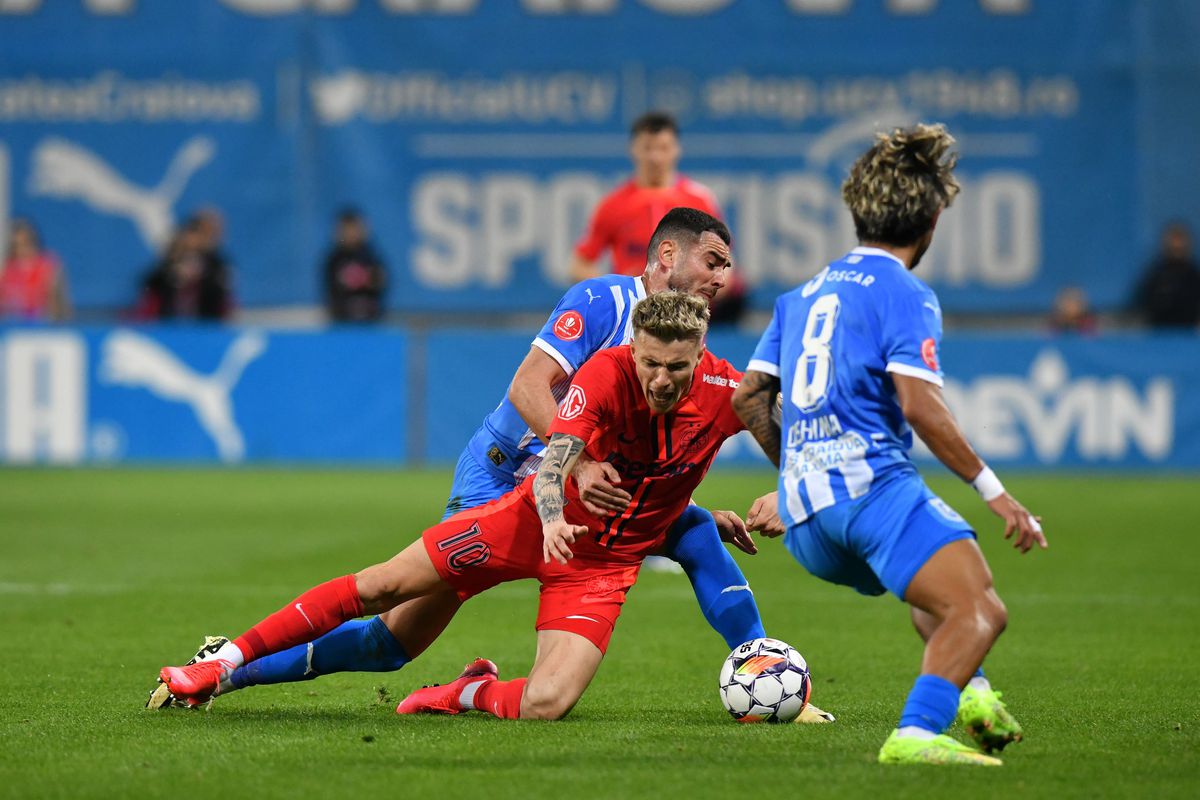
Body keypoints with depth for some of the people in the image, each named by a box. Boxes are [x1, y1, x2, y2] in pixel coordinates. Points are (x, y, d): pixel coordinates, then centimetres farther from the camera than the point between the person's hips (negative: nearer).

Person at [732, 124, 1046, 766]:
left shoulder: (803, 295, 22)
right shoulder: (905, 295, -2)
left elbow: (748, 398, 24)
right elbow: (920, 405, -15)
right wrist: (994, 492, -11)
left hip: (804, 521, 8)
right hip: (872, 483, -8)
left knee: (941, 594, 33)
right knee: (979, 611, -19)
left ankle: (967, 691, 10)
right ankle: (915, 735, -40)